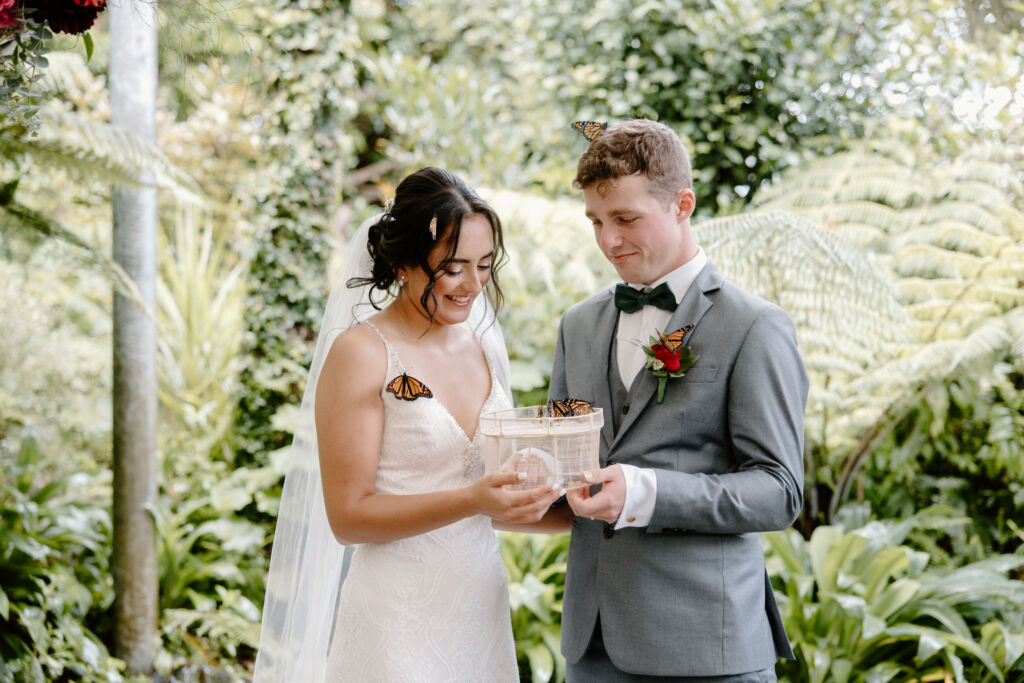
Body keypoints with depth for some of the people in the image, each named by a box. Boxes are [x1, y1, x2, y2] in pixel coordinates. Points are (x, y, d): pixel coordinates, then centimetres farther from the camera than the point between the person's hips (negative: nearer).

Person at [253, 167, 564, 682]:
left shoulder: (483, 345, 8)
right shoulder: (360, 353, -11)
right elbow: (348, 516, -14)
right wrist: (470, 500, -24)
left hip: (483, 605, 6)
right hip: (400, 618, -6)